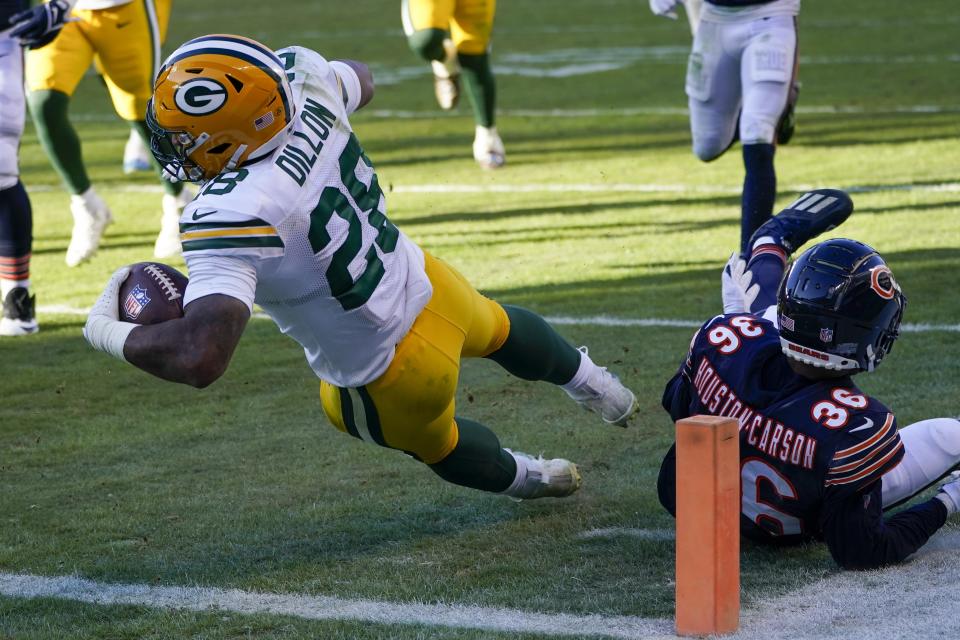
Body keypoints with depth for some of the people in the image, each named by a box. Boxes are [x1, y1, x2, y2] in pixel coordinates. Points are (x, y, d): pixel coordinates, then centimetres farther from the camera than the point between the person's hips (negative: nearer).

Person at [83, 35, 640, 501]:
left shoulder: (232, 216, -39)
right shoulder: (301, 77, -18)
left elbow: (201, 358, -47)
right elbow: (361, 82, 9)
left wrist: (106, 330, -30)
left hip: (389, 381, -5)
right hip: (422, 284, 5)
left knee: (432, 441, 33)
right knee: (495, 327, 41)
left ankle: (526, 479, 63)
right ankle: (593, 385, 70)